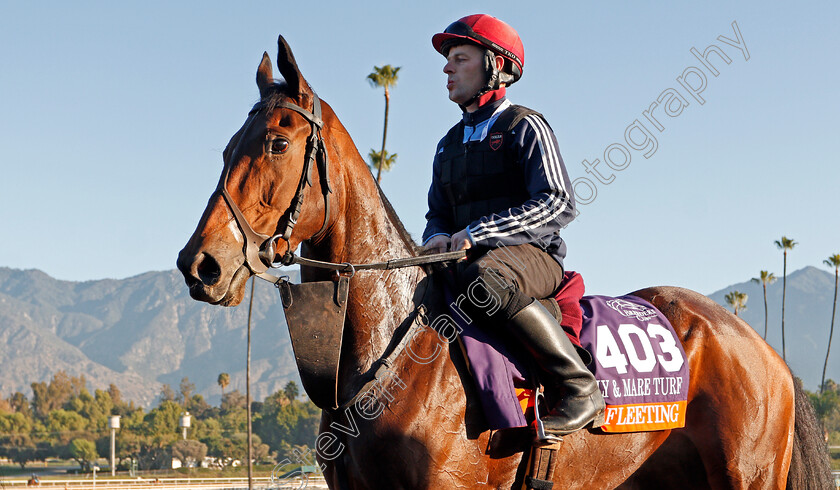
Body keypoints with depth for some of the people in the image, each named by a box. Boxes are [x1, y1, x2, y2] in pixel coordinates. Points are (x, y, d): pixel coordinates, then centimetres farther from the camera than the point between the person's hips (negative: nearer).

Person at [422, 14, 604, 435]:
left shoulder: (524, 127, -2)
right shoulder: (449, 145, 21)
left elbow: (558, 205, -14)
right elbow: (438, 214, 24)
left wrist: (478, 232, -22)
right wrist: (438, 238, -2)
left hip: (532, 256, -7)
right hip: (469, 259, 7)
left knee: (482, 281, -39)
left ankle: (579, 388, -32)